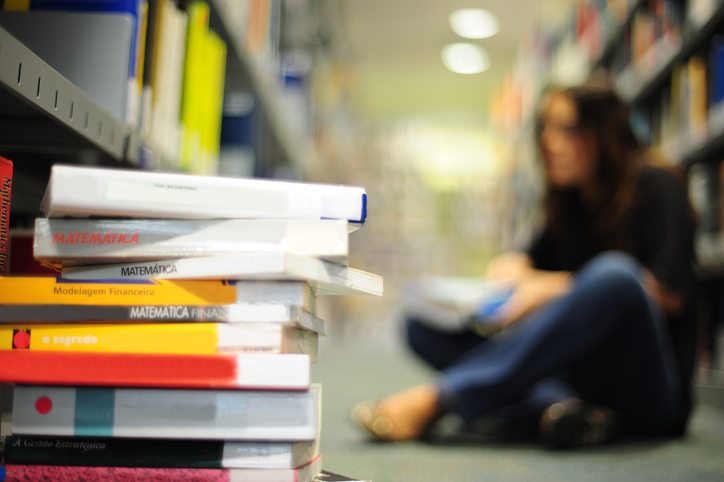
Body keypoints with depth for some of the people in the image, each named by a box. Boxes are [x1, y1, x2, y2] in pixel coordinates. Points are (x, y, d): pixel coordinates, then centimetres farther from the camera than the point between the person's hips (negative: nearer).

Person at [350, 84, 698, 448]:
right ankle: (550, 408, -34)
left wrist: (551, 286, -15)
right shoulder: (566, 208, 19)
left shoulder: (655, 185, 1)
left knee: (614, 274, -37)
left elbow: (669, 293, -11)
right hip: (571, 378, 6)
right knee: (424, 326, -8)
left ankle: (439, 397, -37)